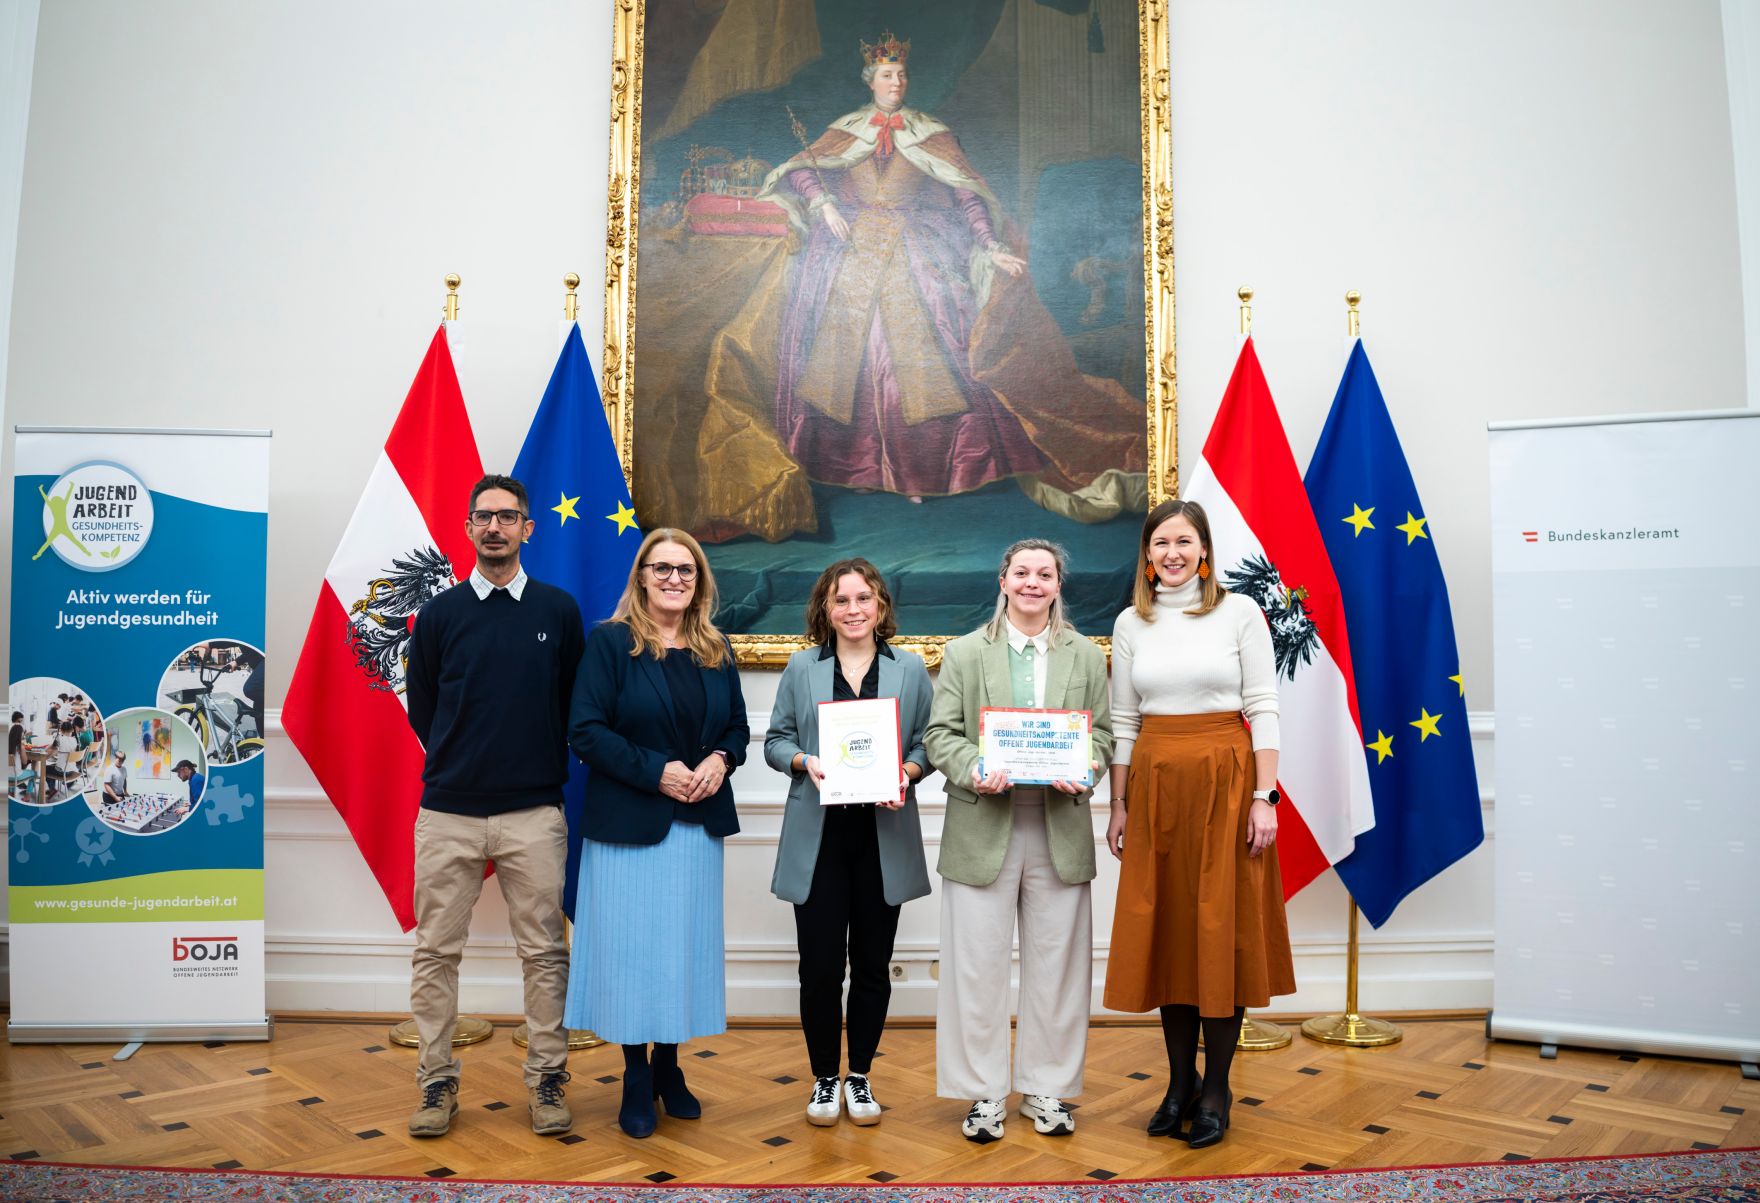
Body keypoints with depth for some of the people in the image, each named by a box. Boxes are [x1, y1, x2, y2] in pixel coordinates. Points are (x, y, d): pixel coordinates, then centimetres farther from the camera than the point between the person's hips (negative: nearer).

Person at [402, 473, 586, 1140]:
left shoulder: (558, 610, 4)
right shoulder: (439, 613, 5)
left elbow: (574, 706, 9)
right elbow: (421, 708, 11)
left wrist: (543, 770, 8)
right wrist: (461, 763, 11)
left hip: (534, 814, 0)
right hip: (447, 812, 1)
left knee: (544, 953, 4)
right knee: (435, 954, 6)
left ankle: (547, 1079, 16)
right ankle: (437, 1081, 18)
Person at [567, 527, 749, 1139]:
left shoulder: (716, 649, 9)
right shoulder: (610, 641, -4)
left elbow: (738, 725, 14)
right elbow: (586, 730, -11)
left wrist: (721, 759, -9)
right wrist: (655, 771, -19)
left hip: (699, 823, 4)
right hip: (628, 824, -4)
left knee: (687, 943, 9)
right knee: (633, 945, 1)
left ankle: (669, 1067, 25)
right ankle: (636, 1078, 17)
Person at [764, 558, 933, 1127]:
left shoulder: (910, 669, 5)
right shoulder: (802, 667, 5)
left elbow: (928, 741, 6)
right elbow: (776, 739, 7)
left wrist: (907, 772, -13)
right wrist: (804, 762, -13)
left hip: (884, 838, 1)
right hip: (818, 835, 0)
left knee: (872, 964, 9)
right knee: (820, 965, 1)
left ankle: (859, 1077, 26)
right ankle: (824, 1079, 21)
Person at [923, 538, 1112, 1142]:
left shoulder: (1086, 656, 11)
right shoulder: (964, 653, 6)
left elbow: (1102, 732, 9)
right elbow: (941, 733, 2)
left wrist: (1081, 771, -12)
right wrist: (975, 772, -17)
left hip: (1059, 827, 1)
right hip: (983, 826, -1)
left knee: (1054, 961, 8)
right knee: (979, 962, 3)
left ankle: (1045, 1088, 23)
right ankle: (985, 1092, 17)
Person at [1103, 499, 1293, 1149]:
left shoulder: (1239, 612, -1)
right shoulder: (1131, 624, 8)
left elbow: (1263, 709, -4)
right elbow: (1123, 721, 9)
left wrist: (1264, 797, -10)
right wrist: (1119, 806, 6)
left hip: (1225, 779, -3)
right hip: (1154, 784, 3)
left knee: (1222, 928, 1)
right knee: (1165, 928, 6)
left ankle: (1216, 1088, 15)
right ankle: (1180, 1081, 20)